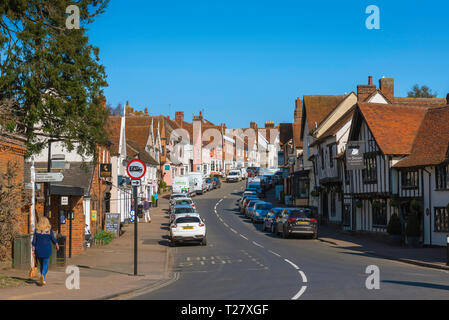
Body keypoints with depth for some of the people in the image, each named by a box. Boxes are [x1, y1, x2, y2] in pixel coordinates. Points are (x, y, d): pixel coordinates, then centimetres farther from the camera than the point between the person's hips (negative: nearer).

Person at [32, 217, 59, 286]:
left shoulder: (37, 230, -2)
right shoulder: (49, 230, -6)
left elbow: (34, 241, -4)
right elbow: (53, 239, 1)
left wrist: (33, 250, -1)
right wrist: (57, 245, 19)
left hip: (38, 249, 2)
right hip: (47, 249, -2)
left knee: (41, 264, 16)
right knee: (45, 264, -1)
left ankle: (44, 279, 24)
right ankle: (43, 275, -28)